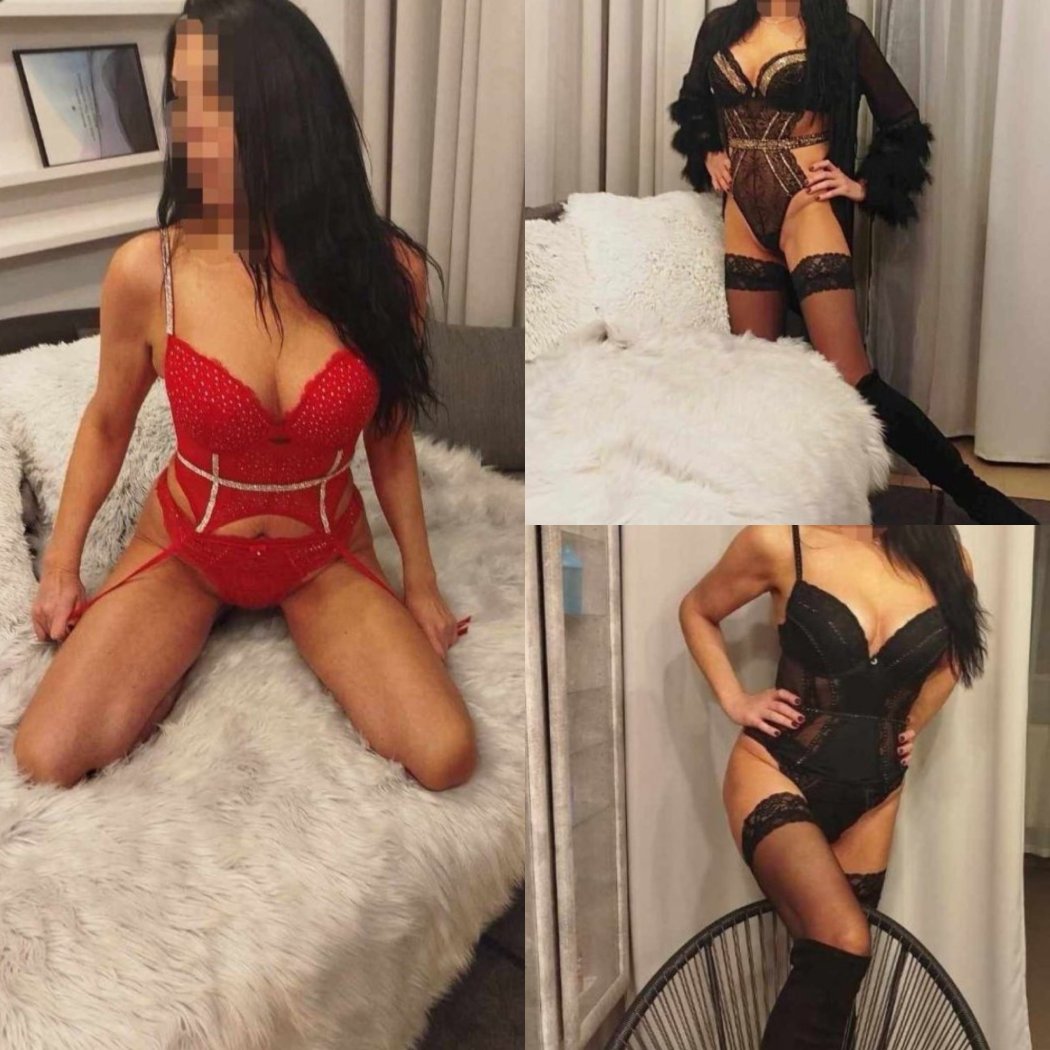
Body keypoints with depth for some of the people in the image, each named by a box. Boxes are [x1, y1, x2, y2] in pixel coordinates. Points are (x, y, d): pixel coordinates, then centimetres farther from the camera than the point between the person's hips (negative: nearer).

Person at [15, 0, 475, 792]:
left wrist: (421, 582, 2)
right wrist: (61, 566, 1)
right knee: (47, 762, -16)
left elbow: (389, 434, -2)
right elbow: (107, 425, -1)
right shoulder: (146, 272, -20)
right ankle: (188, 644, 13)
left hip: (325, 554, 1)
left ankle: (296, 625, 12)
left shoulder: (384, 267, -18)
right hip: (184, 548, 0)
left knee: (447, 761, -16)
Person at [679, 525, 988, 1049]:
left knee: (833, 957, 10)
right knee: (842, 945, -26)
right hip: (776, 772, -4)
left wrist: (911, 724, 12)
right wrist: (735, 701, -1)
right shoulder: (780, 541, -14)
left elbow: (952, 653, 20)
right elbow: (696, 611, 6)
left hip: (873, 795, 5)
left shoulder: (945, 558, -4)